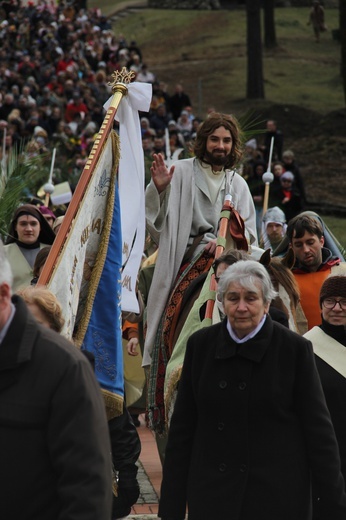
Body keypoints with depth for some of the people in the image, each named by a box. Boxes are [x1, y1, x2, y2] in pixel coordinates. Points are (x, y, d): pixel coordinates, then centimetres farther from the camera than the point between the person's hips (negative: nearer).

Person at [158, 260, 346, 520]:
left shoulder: (295, 348, -6)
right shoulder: (201, 344, 2)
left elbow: (318, 430, -4)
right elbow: (182, 426, 5)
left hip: (278, 497, -2)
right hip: (212, 494, 2)